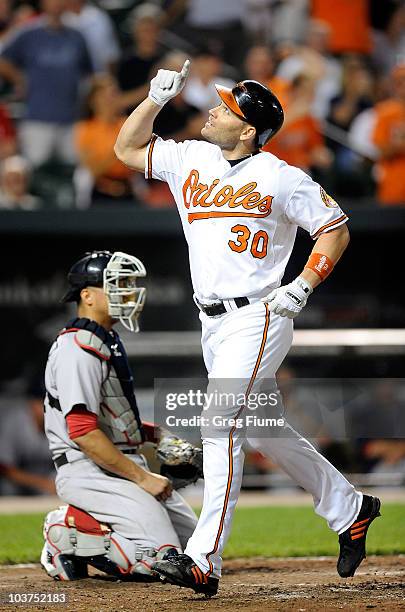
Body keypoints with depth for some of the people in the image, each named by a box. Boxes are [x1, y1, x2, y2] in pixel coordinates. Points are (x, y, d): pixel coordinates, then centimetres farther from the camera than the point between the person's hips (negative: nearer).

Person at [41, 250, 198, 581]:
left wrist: (154, 433, 8)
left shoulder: (108, 342, 19)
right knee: (162, 557, -21)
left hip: (121, 467, 10)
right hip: (88, 472, -10)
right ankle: (69, 538, -5)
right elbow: (82, 432, -23)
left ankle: (77, 527, 11)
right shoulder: (79, 349, -15)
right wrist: (142, 477, -21)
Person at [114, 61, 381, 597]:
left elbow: (335, 229, -1)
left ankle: (204, 560, -24)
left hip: (258, 317, -7)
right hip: (213, 324, 7)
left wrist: (303, 286, -12)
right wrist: (157, 97, 3)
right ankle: (349, 508, 32)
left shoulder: (281, 178, -7)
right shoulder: (190, 160, 9)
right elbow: (127, 148, 16)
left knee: (221, 424, -19)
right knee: (261, 430, 15)